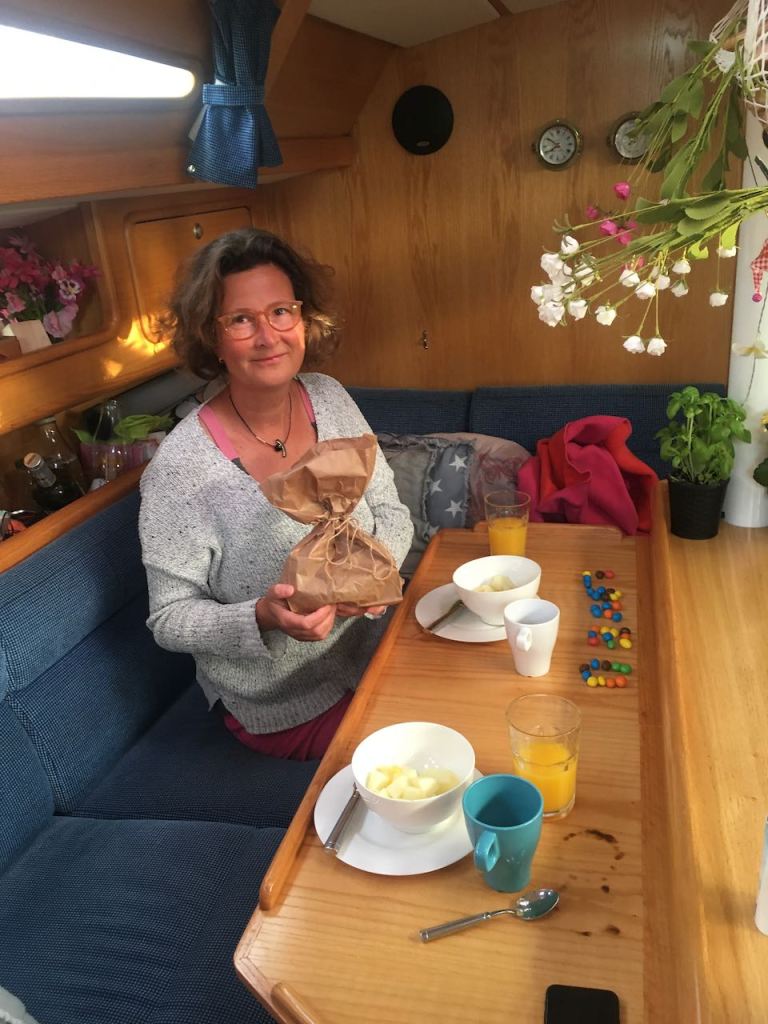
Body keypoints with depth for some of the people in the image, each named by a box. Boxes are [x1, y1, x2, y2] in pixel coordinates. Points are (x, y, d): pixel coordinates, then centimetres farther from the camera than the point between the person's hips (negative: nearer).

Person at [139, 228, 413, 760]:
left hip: (373, 647, 5)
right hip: (288, 706, -4)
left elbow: (391, 512, 3)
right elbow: (170, 618, -14)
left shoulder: (330, 398, -6)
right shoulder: (180, 468, -23)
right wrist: (262, 619, -32)